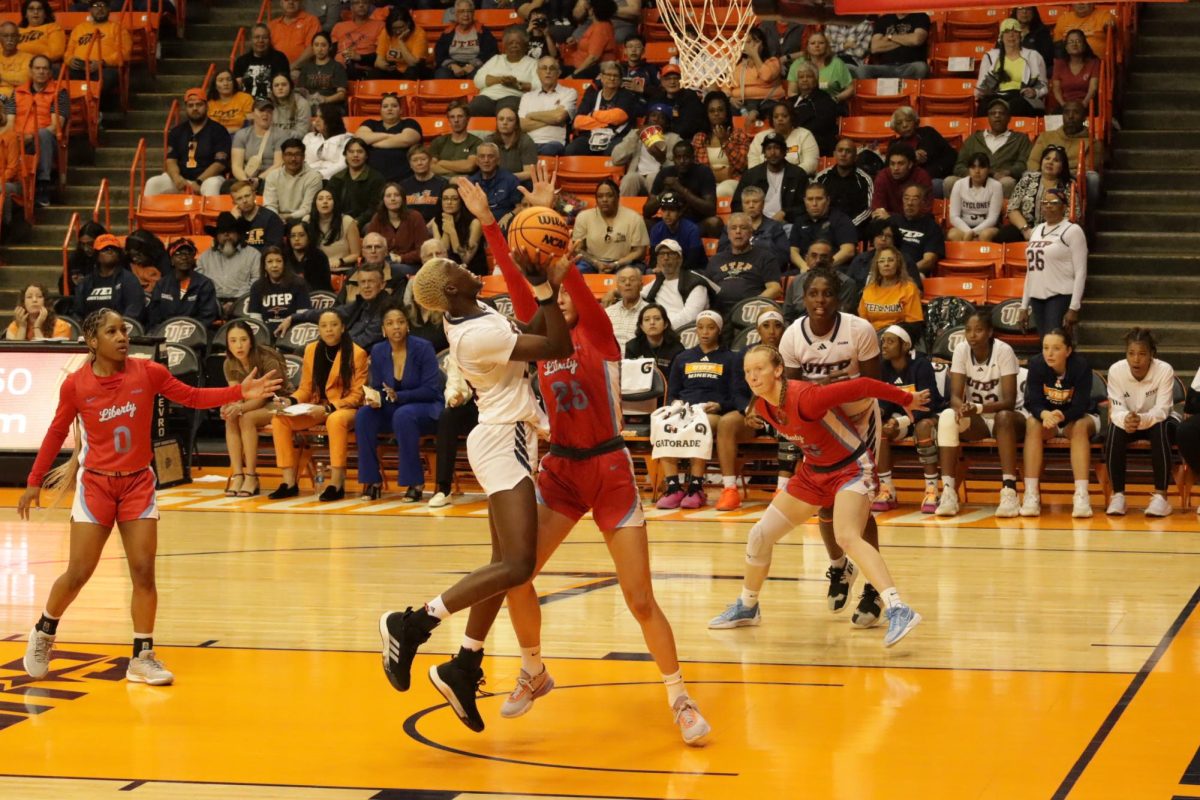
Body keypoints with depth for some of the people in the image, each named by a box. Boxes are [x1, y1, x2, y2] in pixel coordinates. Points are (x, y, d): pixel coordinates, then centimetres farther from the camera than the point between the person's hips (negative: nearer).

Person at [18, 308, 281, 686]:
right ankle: (43, 633, 26)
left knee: (143, 570, -3)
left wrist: (240, 392, -17)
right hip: (95, 484, -2)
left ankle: (142, 658, 6)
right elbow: (57, 433, 2)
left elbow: (193, 397, -4)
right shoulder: (76, 385, -10)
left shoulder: (148, 372, -8)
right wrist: (34, 482, 5)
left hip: (138, 484, 2)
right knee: (78, 573, 0)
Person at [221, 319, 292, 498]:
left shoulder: (268, 361, -24)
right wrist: (230, 406, -33)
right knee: (230, 420, -27)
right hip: (255, 404, 5)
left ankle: (251, 477, -28)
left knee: (246, 419, -32)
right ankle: (237, 475, -28)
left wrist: (241, 407, -42)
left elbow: (263, 396, -24)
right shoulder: (229, 364, -6)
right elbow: (235, 395, -9)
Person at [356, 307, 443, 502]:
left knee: (403, 415, -37)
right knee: (364, 414, -24)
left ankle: (415, 484, -29)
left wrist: (398, 396, -28)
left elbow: (432, 390, -16)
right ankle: (372, 481, -17)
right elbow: (377, 388, 4)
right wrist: (375, 398, -21)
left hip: (426, 409, -4)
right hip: (393, 410, 5)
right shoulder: (378, 352, 0)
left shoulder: (423, 348, -13)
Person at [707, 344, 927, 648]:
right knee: (760, 535, 9)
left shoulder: (804, 397, -32)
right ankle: (747, 608, 31)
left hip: (851, 467, -8)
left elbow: (861, 386, -25)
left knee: (847, 537, -32)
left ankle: (898, 610, -39)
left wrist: (907, 399, -16)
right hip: (813, 472, 8)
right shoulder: (761, 407, -7)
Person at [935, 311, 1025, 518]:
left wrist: (978, 408, -40)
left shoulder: (1004, 351, -18)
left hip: (1007, 417, -3)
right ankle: (948, 491, -31)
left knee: (1004, 417, -38)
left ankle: (1009, 491, -43)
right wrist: (961, 407, -38)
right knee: (947, 417, -28)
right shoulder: (961, 350, -9)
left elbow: (1009, 401, -23)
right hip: (977, 421, 3)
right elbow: (955, 395, -13)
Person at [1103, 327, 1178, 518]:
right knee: (1115, 429, -32)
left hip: (1159, 421, -1)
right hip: (1128, 422, 1)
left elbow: (1161, 410, -29)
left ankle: (1161, 495, -32)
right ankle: (1118, 494, -24)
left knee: (1161, 428, -36)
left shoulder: (1165, 370, -25)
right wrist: (1126, 420, -46)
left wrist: (1142, 419, -50)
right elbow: (1116, 410, -21)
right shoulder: (1116, 370, -20)